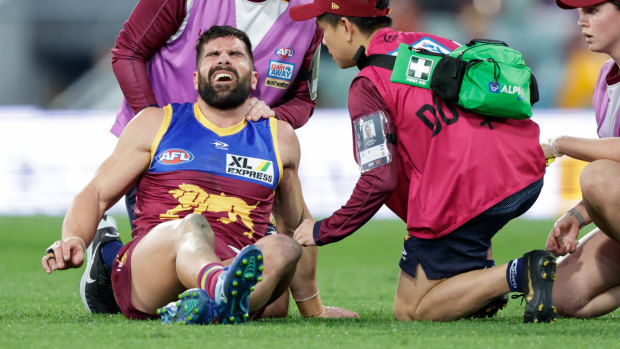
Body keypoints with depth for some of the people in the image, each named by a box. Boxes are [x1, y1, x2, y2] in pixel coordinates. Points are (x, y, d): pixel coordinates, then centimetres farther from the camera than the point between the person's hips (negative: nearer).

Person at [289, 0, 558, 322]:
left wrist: (322, 232, 4)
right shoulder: (432, 42, 19)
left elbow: (379, 182, -9)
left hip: (464, 197, -8)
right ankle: (480, 276, 21)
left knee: (409, 311, 6)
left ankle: (517, 275, -17)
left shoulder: (368, 86, -3)